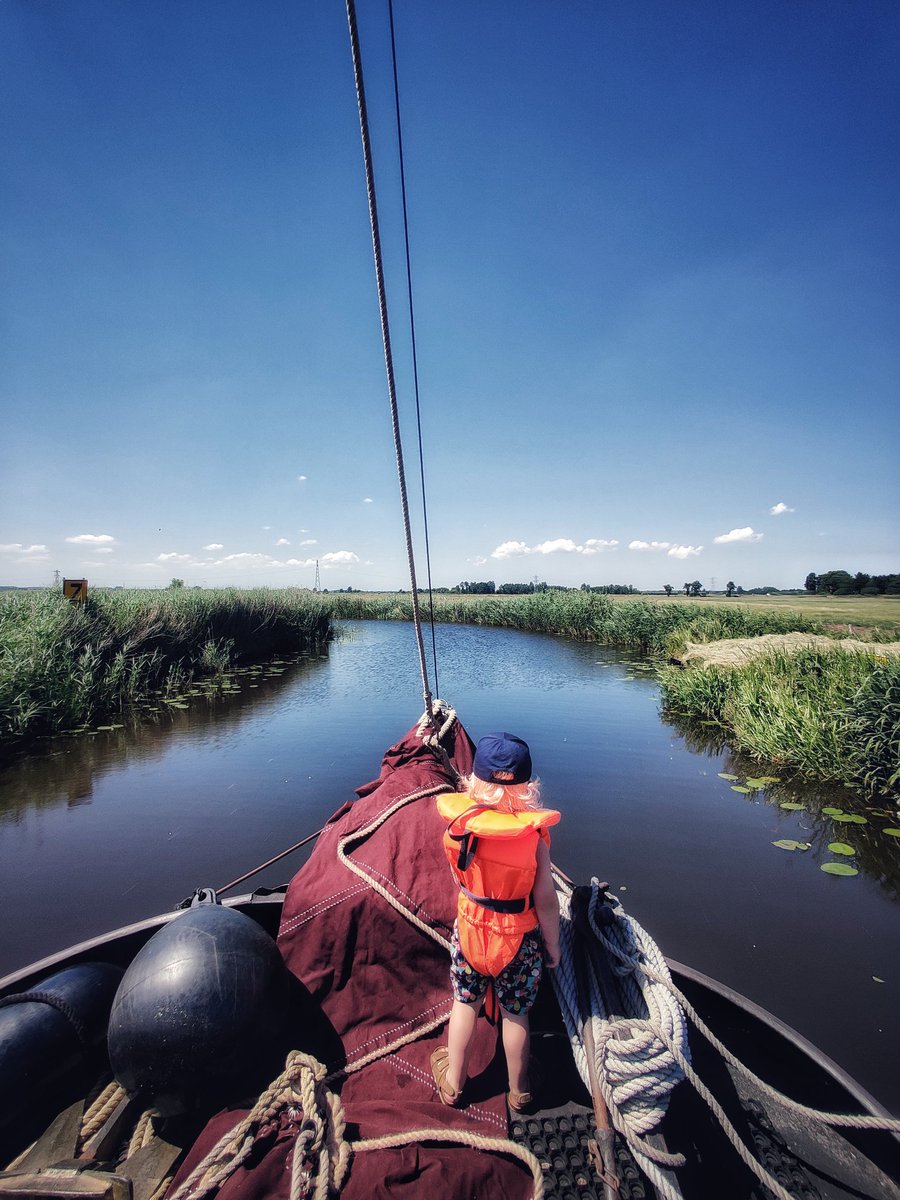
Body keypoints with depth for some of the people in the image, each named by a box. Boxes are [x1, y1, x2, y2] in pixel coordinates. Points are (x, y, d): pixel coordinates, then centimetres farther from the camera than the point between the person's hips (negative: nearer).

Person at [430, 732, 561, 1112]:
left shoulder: (457, 822, -21)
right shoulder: (534, 835, -28)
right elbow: (545, 901, -17)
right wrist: (552, 945, -1)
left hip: (470, 928, 1)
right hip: (519, 938, -1)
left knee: (465, 1004, 25)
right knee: (515, 1013, 23)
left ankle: (453, 1083, 47)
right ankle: (519, 1091, 47)